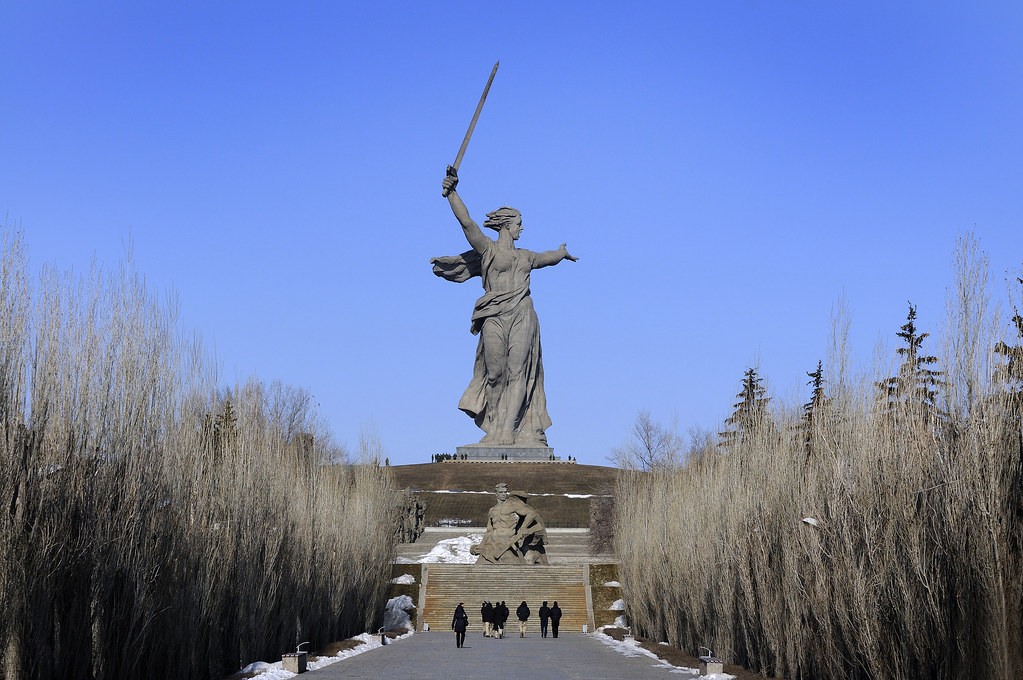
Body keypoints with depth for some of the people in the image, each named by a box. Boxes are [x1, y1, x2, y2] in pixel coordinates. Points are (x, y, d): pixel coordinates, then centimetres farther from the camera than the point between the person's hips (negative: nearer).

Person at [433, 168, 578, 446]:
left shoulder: (525, 256, 23)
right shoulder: (487, 248, 7)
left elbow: (548, 257, 45)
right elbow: (466, 222, -5)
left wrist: (563, 253, 64)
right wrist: (451, 192, -15)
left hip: (522, 316, 4)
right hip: (495, 317, -4)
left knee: (517, 371, -6)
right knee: (496, 373, -5)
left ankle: (509, 431, -8)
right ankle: (495, 426, 5)